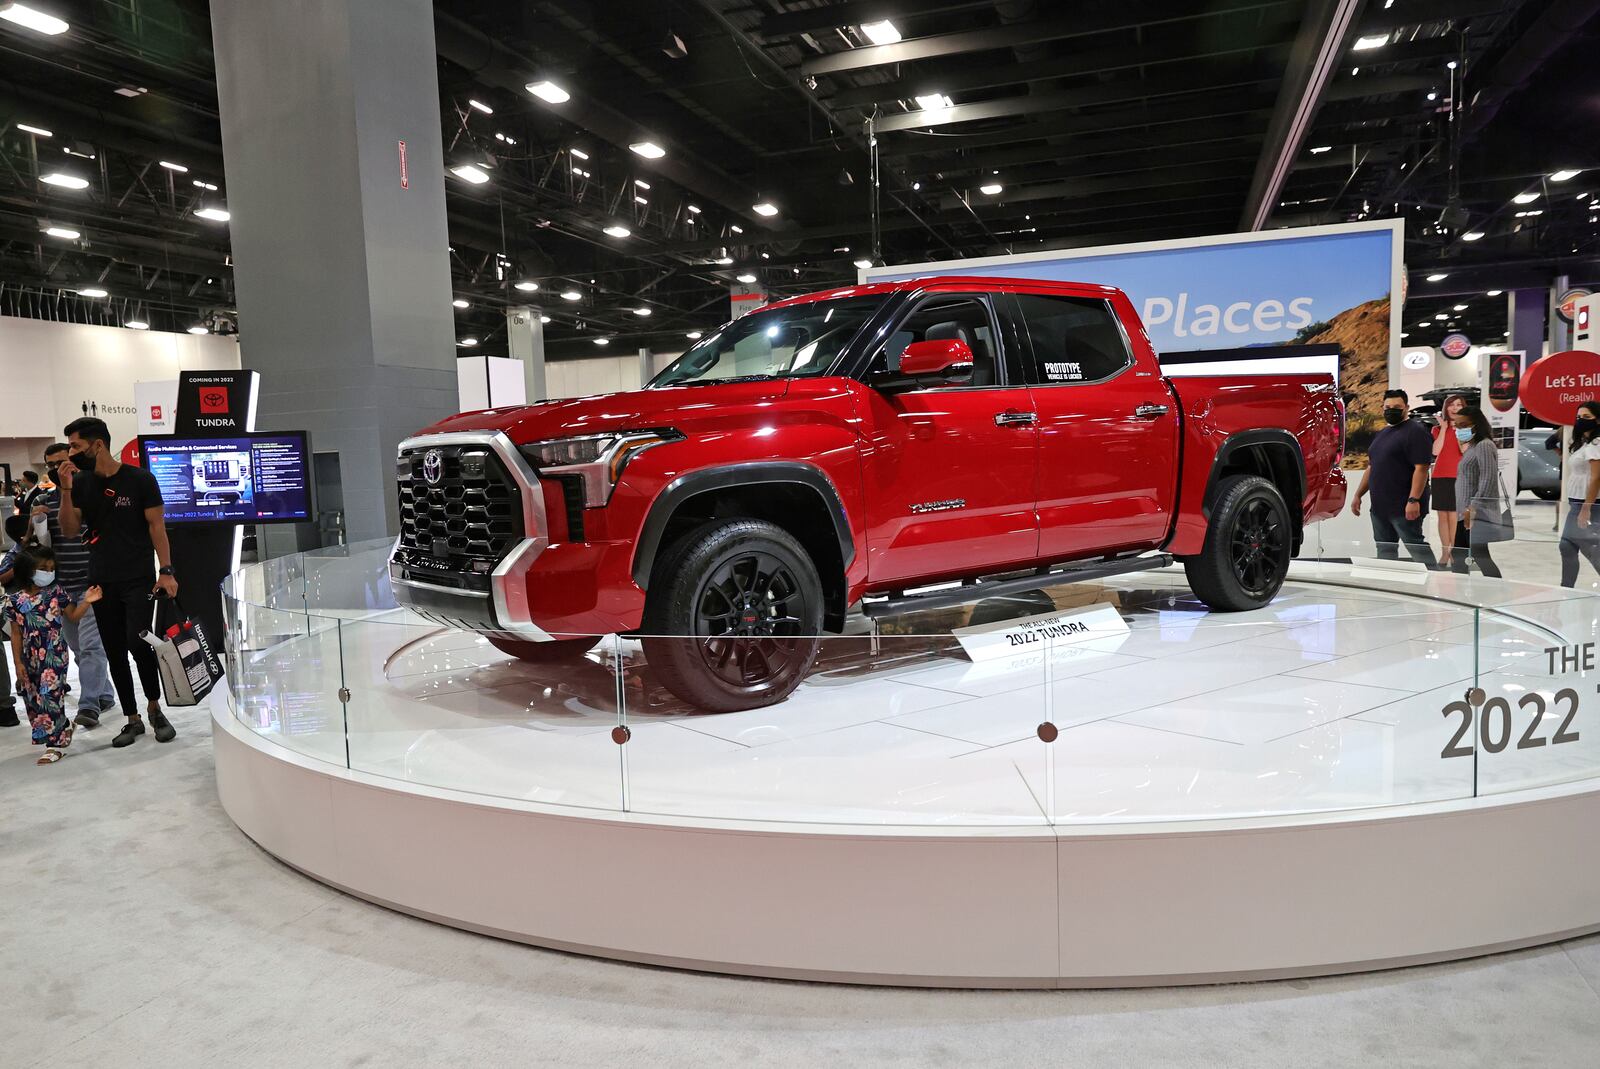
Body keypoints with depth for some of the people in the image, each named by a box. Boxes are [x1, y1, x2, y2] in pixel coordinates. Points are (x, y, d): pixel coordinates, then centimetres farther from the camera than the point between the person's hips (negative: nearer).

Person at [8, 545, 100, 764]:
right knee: (33, 698, 11)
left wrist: (87, 601, -13)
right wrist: (18, 663, 1)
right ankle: (63, 727, 33)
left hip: (54, 654, -3)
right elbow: (16, 634, 3)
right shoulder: (17, 600, 0)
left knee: (50, 695, -11)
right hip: (30, 657, 3)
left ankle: (54, 743, -7)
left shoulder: (56, 592, -2)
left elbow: (73, 615, 4)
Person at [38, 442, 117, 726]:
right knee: (79, 649, 13)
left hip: (93, 584, -6)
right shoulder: (45, 501, 10)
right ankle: (104, 696, 25)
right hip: (62, 587, 6)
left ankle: (89, 706, -11)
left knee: (90, 645, -11)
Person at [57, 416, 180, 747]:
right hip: (101, 582, 5)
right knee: (115, 653, 8)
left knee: (138, 644, -16)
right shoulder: (80, 483, 6)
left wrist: (166, 571, -12)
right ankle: (132, 719, 18)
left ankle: (154, 708, 7)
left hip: (138, 580, -5)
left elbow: (156, 525, -4)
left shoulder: (140, 479, -5)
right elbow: (70, 531, 2)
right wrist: (66, 490, -10)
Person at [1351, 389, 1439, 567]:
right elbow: (1371, 468, 24)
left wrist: (1413, 500, -24)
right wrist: (1358, 495, 17)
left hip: (1404, 507, -8)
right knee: (1385, 550, 11)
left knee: (1417, 547, -7)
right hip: (1379, 506, 9)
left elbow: (1421, 468, -17)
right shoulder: (1381, 434, 19)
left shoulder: (1415, 432, -8)